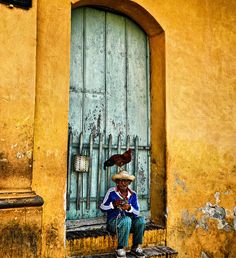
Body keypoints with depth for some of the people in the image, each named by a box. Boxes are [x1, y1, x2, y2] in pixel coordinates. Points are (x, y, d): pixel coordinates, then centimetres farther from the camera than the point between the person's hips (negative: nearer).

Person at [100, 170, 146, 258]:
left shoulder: (133, 194, 4)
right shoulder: (111, 192, -5)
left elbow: (137, 213, 1)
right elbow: (102, 207, -3)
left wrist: (129, 208, -19)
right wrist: (114, 204, -19)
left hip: (129, 222, 4)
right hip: (113, 221, -4)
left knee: (141, 220, -25)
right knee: (127, 220, -35)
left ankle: (136, 247, -10)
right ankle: (120, 249, -20)